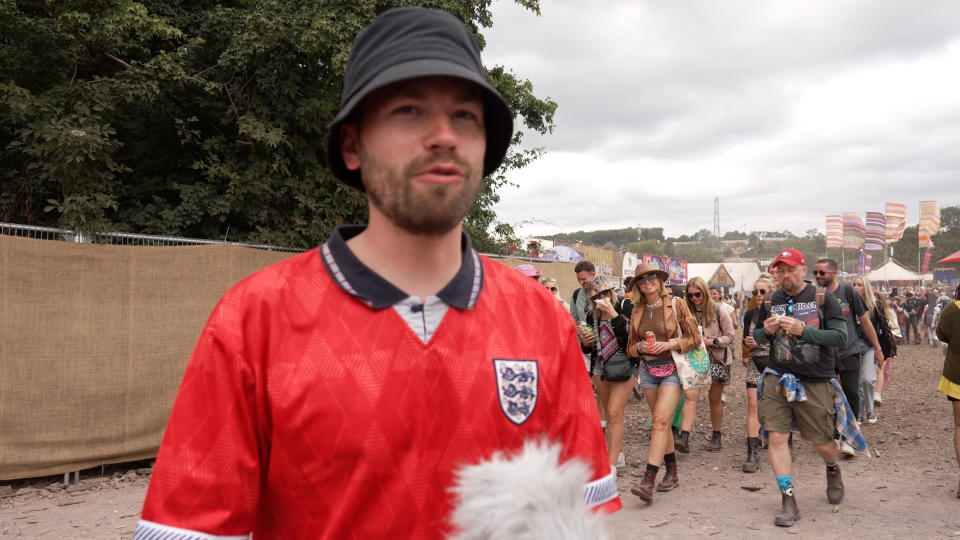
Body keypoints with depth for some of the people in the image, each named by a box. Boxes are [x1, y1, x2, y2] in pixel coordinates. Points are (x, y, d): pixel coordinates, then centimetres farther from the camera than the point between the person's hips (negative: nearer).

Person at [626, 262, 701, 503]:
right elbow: (631, 347, 16)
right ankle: (672, 472, 25)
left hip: (672, 368, -5)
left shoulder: (676, 305, -3)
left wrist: (670, 344, -15)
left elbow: (694, 338, -1)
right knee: (661, 422, 10)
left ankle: (648, 481, -22)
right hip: (648, 370, 5)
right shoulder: (637, 311, 9)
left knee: (660, 420, -16)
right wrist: (641, 347, -6)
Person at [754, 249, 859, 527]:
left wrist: (802, 330, -23)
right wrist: (766, 331, -11)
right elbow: (756, 337, 13)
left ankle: (833, 470, 44)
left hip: (816, 382, -2)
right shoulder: (772, 300, 5)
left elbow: (840, 337, -11)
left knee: (822, 442, 8)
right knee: (777, 437, -8)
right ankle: (788, 501, 2)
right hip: (777, 379, 2)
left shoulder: (823, 298, -4)